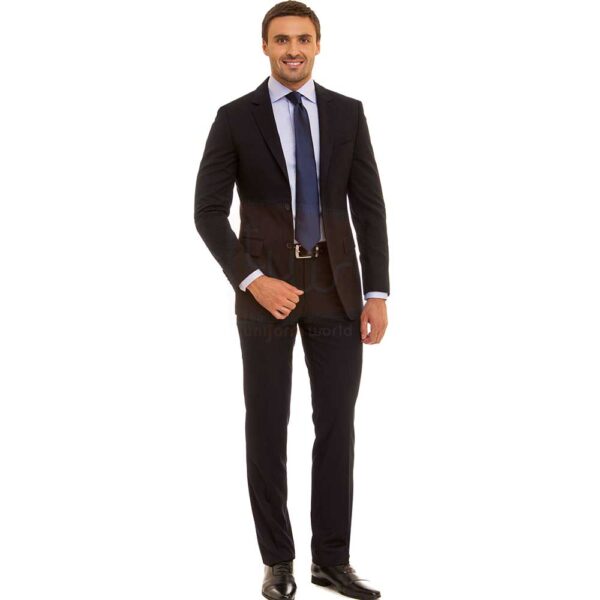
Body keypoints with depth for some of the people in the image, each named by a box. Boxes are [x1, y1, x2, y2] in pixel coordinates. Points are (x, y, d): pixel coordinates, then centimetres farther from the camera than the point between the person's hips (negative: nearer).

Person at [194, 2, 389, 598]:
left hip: (337, 289, 2)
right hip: (266, 288, -2)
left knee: (337, 425, 5)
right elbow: (209, 211, -4)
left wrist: (378, 293, -3)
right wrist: (251, 279, -16)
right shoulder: (235, 117, -1)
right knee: (267, 428, 3)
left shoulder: (347, 113, 6)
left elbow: (369, 207, 5)